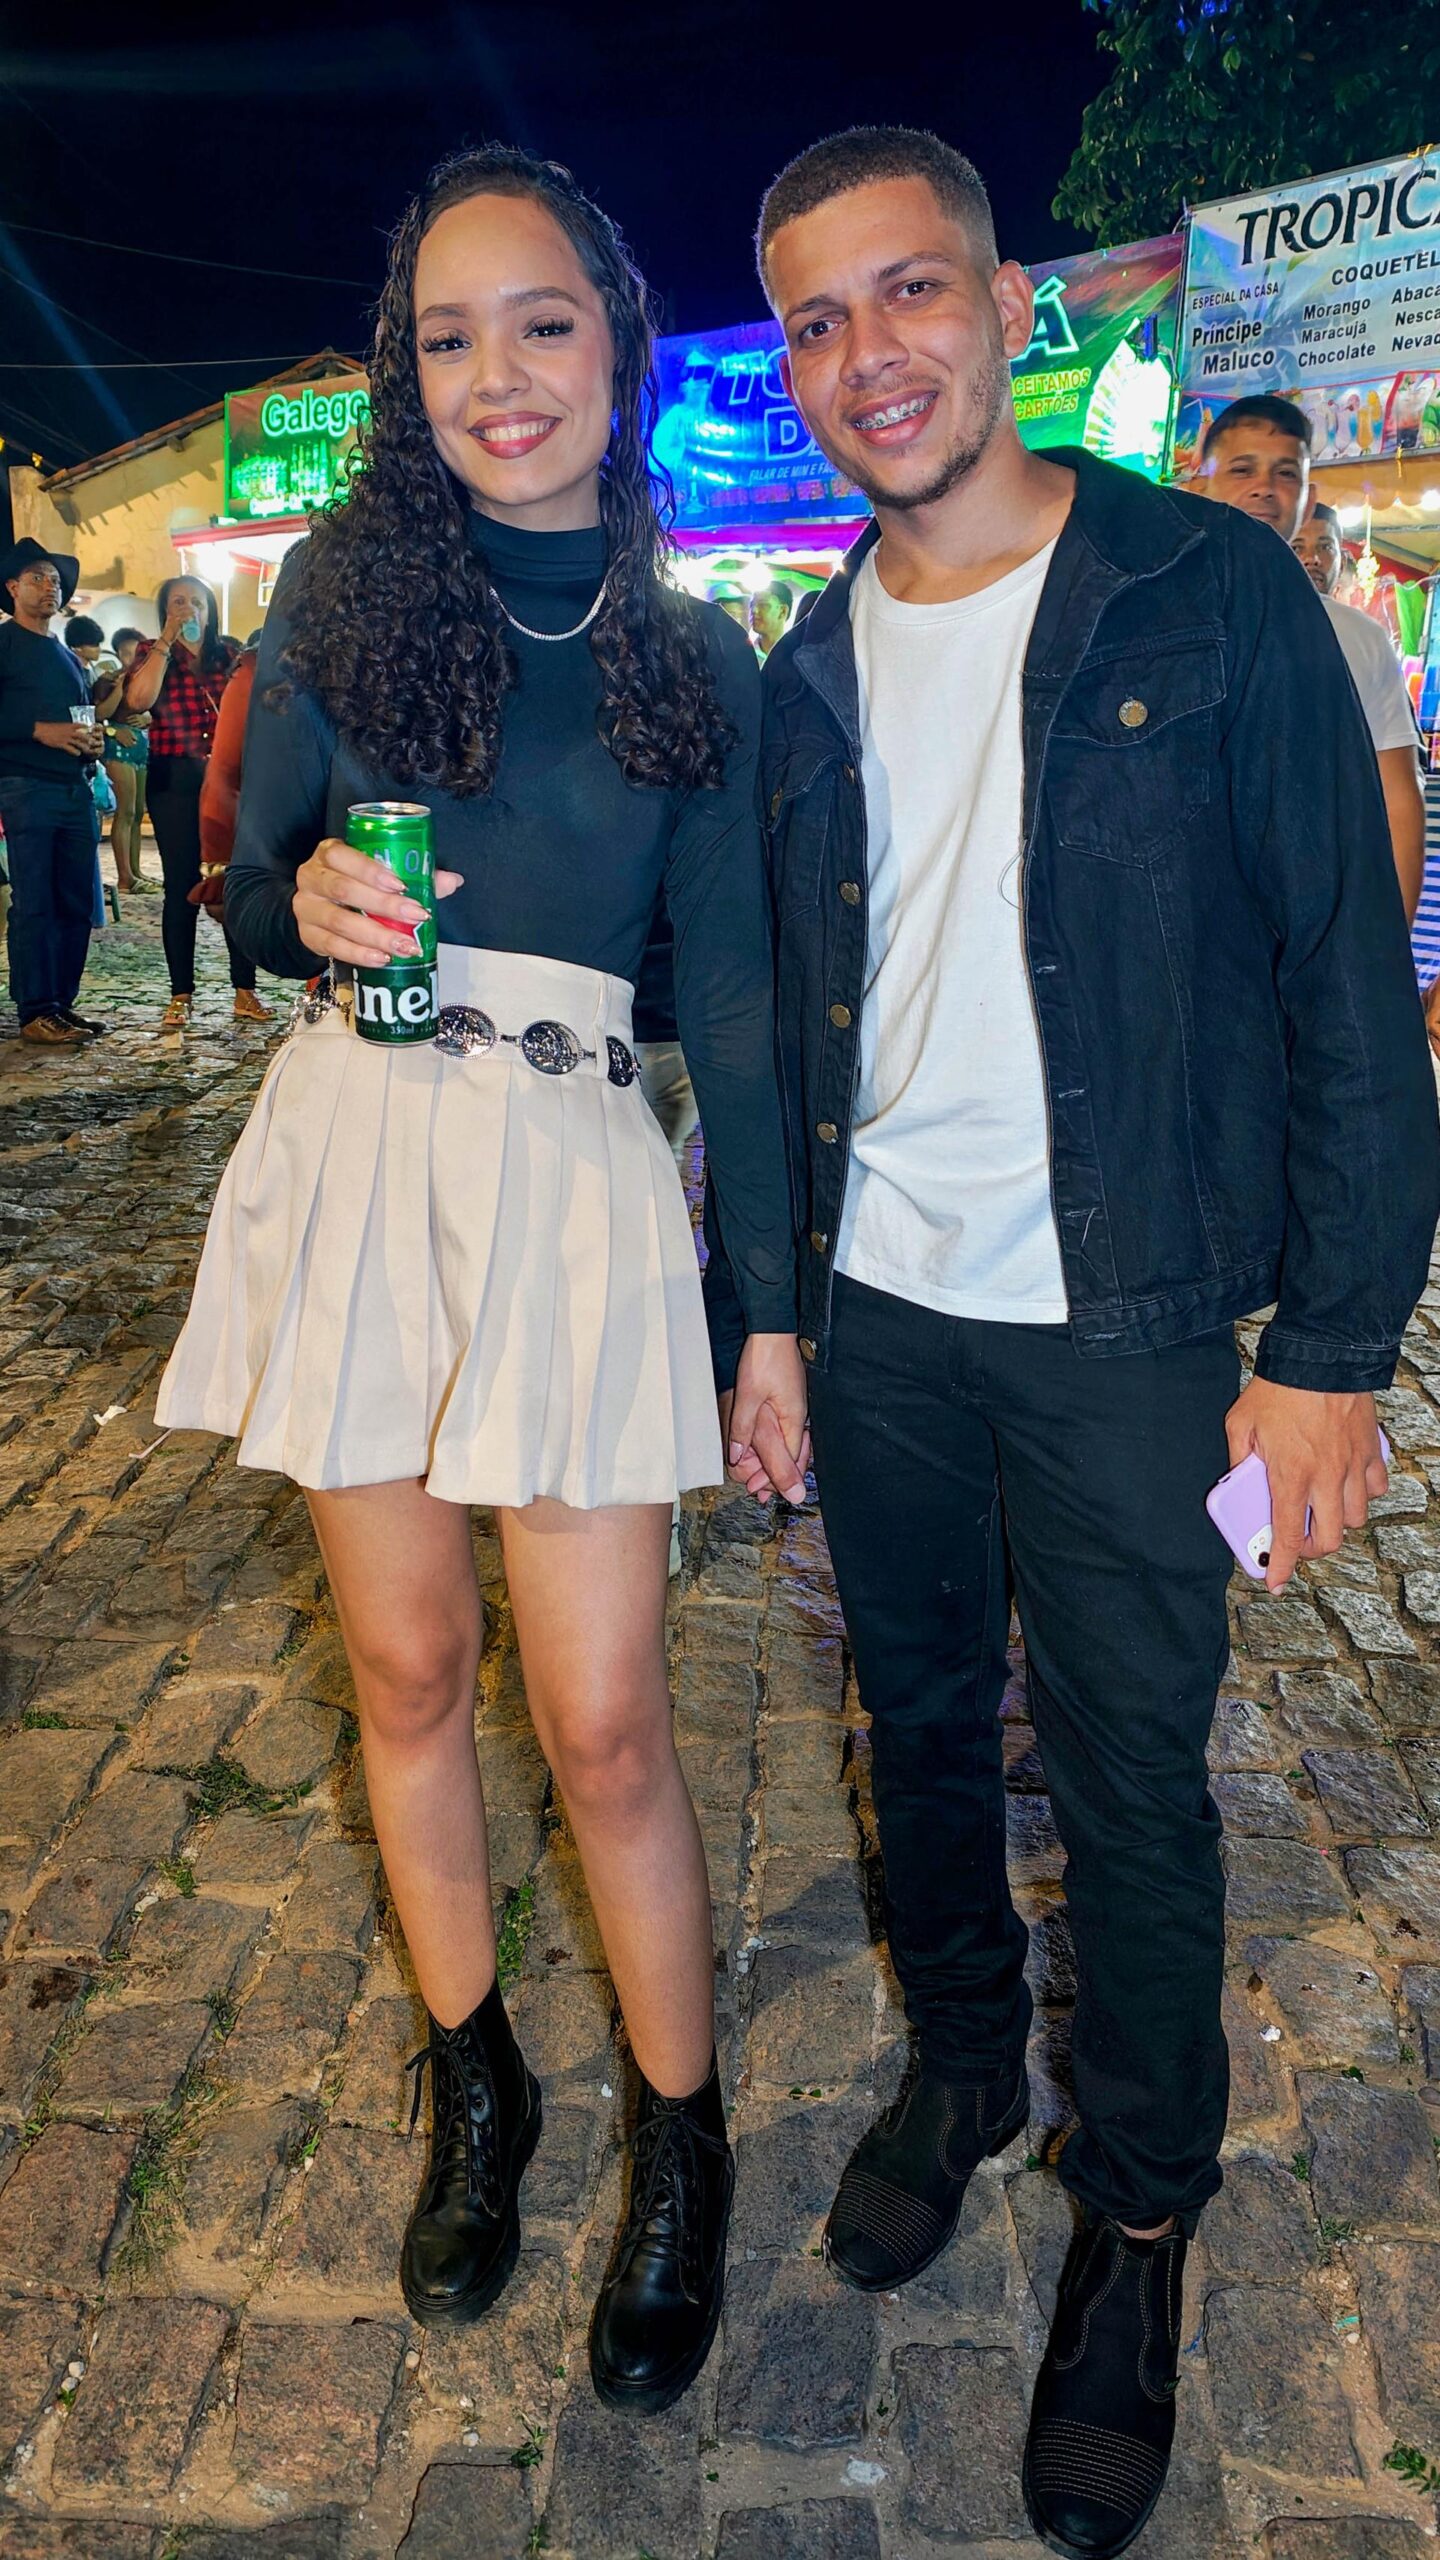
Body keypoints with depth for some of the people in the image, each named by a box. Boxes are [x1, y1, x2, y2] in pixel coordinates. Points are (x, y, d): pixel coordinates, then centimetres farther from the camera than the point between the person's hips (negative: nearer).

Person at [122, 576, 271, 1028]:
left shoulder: (228, 655, 12)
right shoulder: (151, 654, 6)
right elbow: (139, 700, -14)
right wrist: (166, 641, -11)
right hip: (174, 780, -2)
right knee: (182, 885, 1)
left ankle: (244, 991, 5)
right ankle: (181, 995, 8)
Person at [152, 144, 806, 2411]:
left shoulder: (698, 659, 6)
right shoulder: (346, 584, 6)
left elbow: (732, 995, 5)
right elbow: (253, 889, 10)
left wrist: (773, 1304, 2)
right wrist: (308, 906, -15)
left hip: (580, 1180, -1)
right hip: (356, 1153, 2)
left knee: (600, 1718, -1)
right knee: (406, 1670, 11)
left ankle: (684, 2144, 24)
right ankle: (473, 2085, 35)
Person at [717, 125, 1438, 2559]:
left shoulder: (1214, 598, -7)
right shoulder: (805, 674, 7)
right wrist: (746, 1316, 11)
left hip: (1120, 1324, -4)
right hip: (875, 1310, 4)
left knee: (1128, 1773, 7)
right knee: (920, 1719, 17)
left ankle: (1137, 2221, 30)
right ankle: (957, 2062, 43)